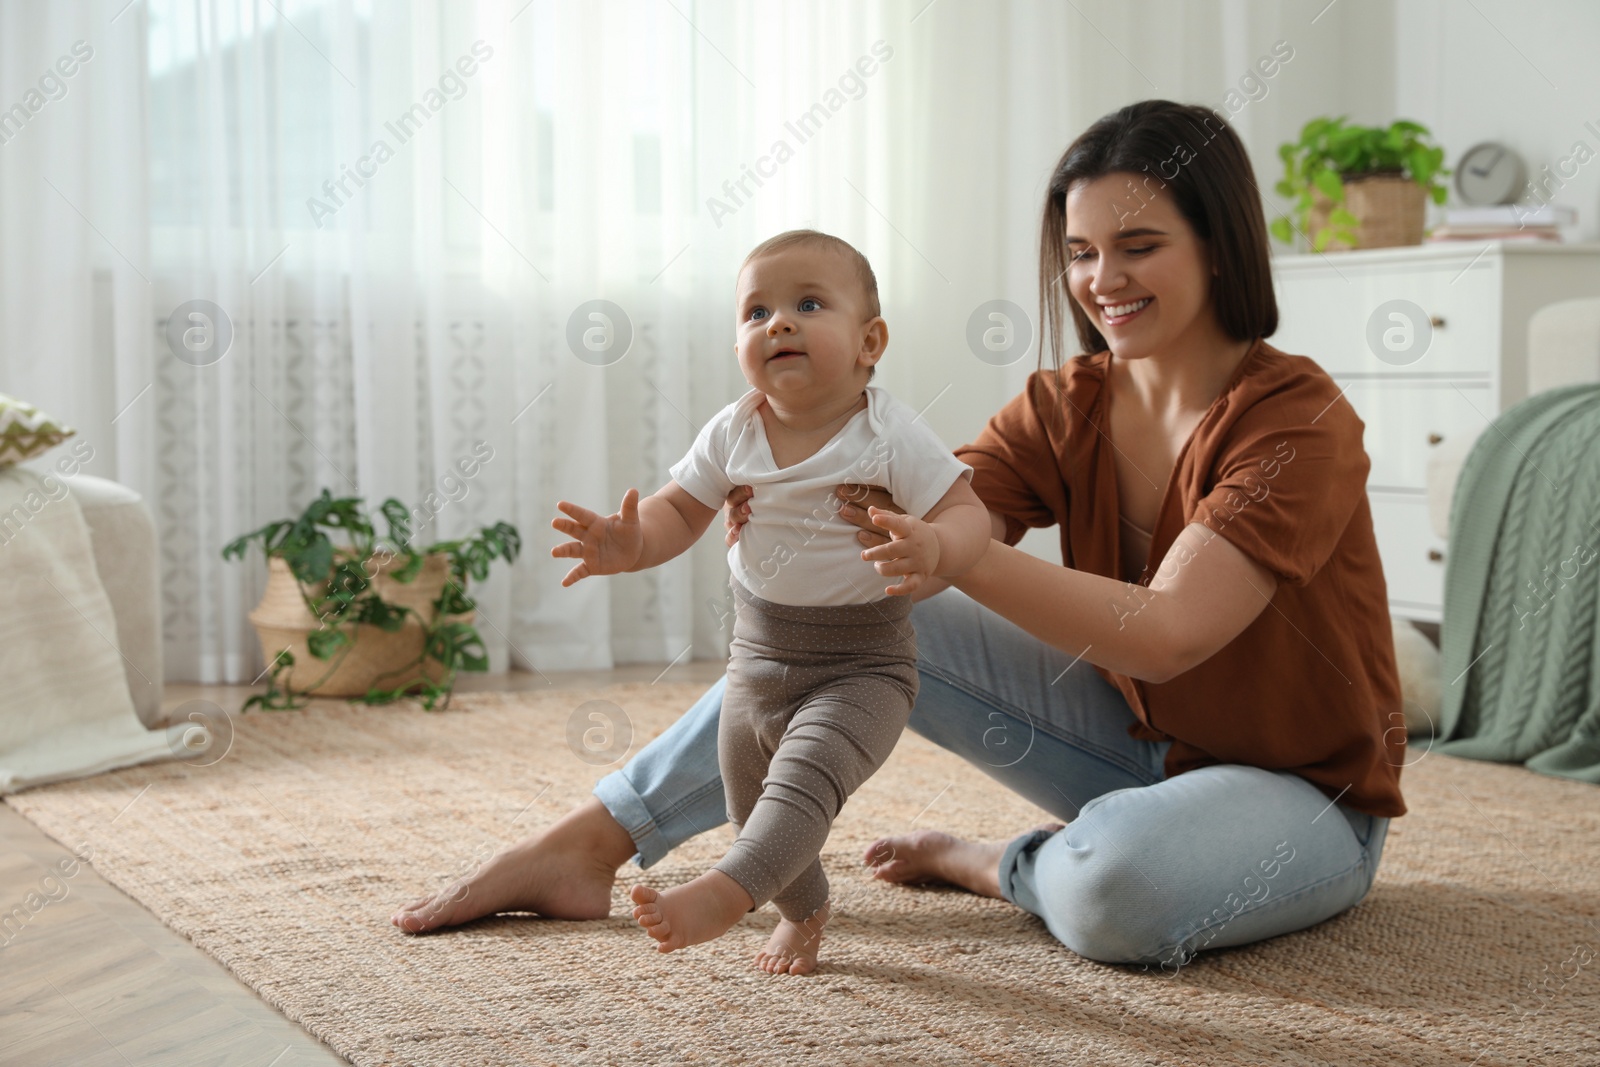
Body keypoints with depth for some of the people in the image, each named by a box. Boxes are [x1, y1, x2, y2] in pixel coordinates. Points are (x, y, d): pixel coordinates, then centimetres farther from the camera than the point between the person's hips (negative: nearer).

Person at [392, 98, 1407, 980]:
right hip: (1137, 740, 5)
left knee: (1112, 883, -40)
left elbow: (1164, 633, -33)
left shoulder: (1303, 421, -21)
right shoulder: (1066, 405, -2)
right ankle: (587, 844, -6)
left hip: (1303, 795, -5)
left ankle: (981, 862, -3)